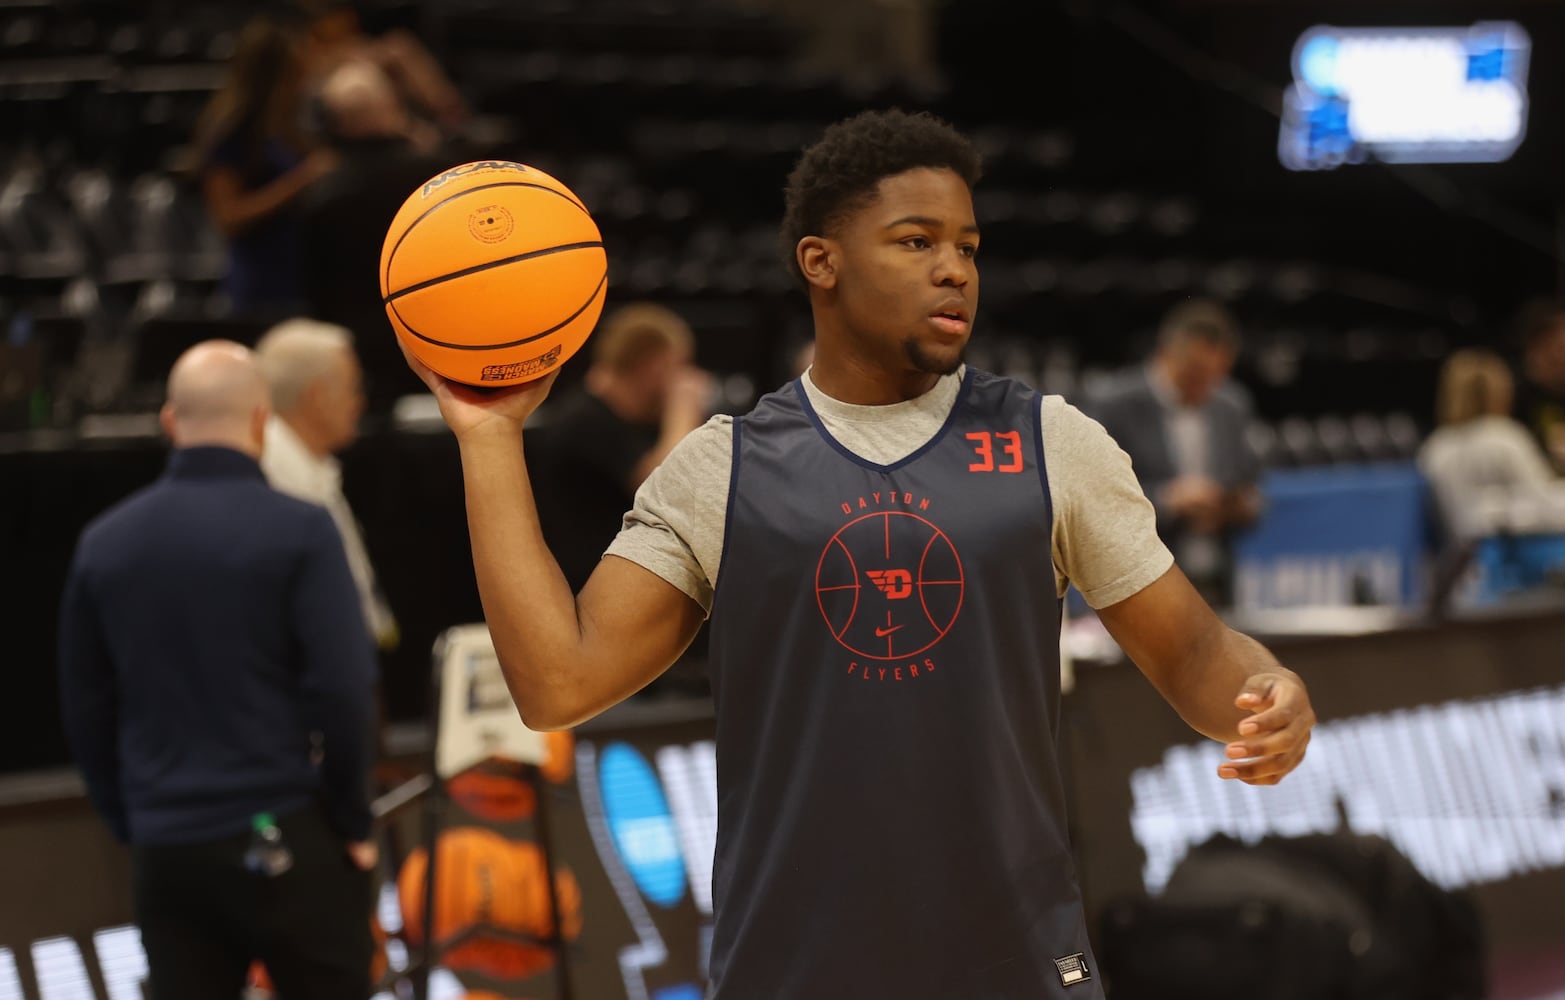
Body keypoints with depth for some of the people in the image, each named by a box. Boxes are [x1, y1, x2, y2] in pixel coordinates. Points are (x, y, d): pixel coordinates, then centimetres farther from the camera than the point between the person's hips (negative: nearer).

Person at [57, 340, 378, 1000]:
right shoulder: (297, 532, -9)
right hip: (285, 837, -4)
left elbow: (85, 707, 10)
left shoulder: (105, 542, 6)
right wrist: (352, 821, -2)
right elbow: (340, 689, -13)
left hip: (165, 847, 4)